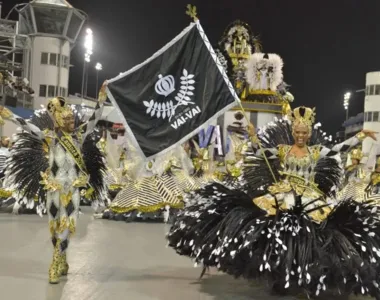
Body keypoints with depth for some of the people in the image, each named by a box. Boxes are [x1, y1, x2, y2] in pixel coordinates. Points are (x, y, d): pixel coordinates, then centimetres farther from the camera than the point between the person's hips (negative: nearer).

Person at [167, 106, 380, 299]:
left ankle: (309, 279, 10)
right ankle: (280, 277, 6)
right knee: (280, 235, -9)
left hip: (309, 200, 1)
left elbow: (339, 149, 2)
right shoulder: (282, 149, 7)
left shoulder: (317, 151, 10)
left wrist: (361, 136, -3)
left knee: (308, 238, -5)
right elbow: (259, 152, -1)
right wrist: (254, 136, -17)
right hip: (283, 198, -1)